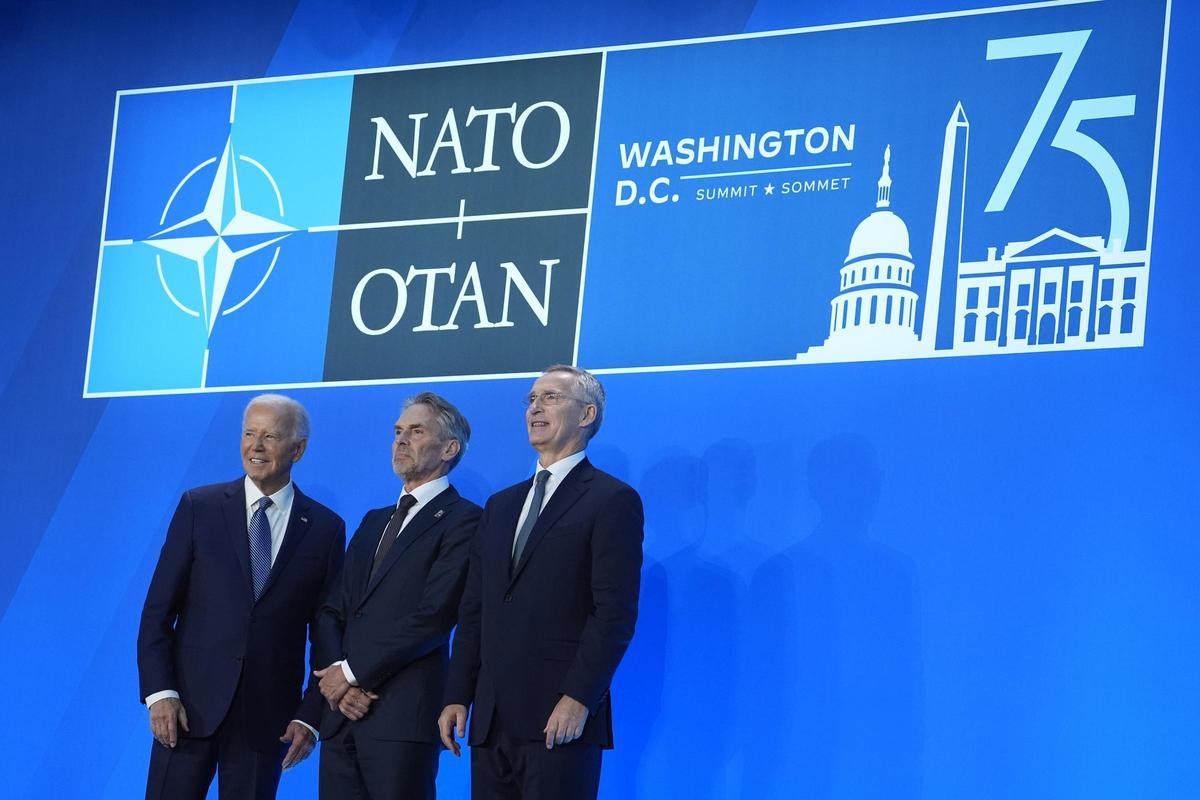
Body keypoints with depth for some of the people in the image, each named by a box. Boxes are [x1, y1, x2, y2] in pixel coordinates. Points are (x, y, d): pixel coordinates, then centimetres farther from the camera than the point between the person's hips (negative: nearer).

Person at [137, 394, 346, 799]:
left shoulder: (326, 529, 5)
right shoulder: (199, 507, 3)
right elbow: (158, 610, 2)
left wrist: (311, 717, -2)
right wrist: (159, 692, -8)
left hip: (267, 717, 0)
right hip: (190, 706, 0)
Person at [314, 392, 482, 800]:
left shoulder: (463, 519, -3)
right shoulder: (375, 521, 22)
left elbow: (434, 616, -13)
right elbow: (331, 610, 15)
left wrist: (351, 672, -10)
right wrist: (337, 679, -4)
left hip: (404, 715, -7)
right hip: (344, 710, 7)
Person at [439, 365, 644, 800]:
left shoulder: (612, 500, -2)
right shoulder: (502, 505, 21)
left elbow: (616, 613, -10)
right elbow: (474, 612, 19)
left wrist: (578, 699, -18)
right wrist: (457, 697, 9)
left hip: (561, 718, -7)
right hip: (492, 722, 7)